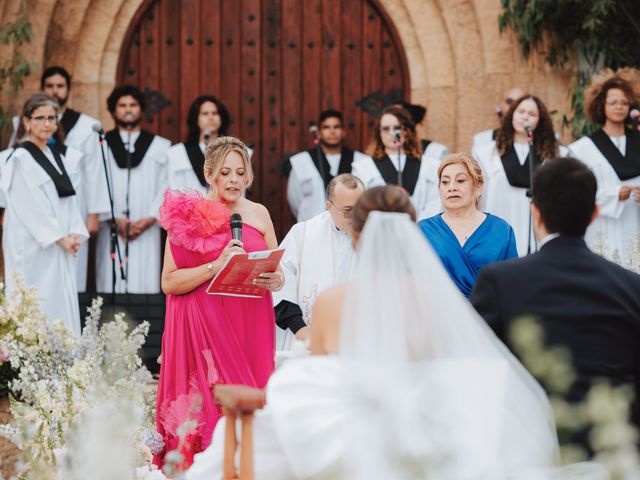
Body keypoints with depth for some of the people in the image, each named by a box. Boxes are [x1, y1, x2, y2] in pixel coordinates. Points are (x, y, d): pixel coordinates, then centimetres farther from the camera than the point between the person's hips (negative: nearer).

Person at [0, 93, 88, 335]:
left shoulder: (64, 157, 13)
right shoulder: (20, 159, -8)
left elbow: (71, 198, 10)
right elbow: (31, 206, -12)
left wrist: (75, 234, -4)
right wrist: (60, 238, -11)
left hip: (61, 248, 6)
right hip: (32, 247, -6)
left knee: (63, 305, 3)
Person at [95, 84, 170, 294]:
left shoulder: (161, 147, 11)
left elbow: (166, 187, 5)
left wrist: (149, 219, -8)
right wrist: (114, 219, -9)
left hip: (146, 231, 0)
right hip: (111, 230, 0)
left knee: (145, 285, -5)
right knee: (112, 283, -4)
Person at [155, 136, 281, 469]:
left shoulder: (258, 214, 10)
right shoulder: (187, 215, -1)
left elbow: (278, 272, 17)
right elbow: (169, 282, -6)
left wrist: (275, 280, -5)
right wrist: (215, 267, -16)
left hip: (251, 326, 3)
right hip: (203, 327, -3)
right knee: (208, 403, -7)